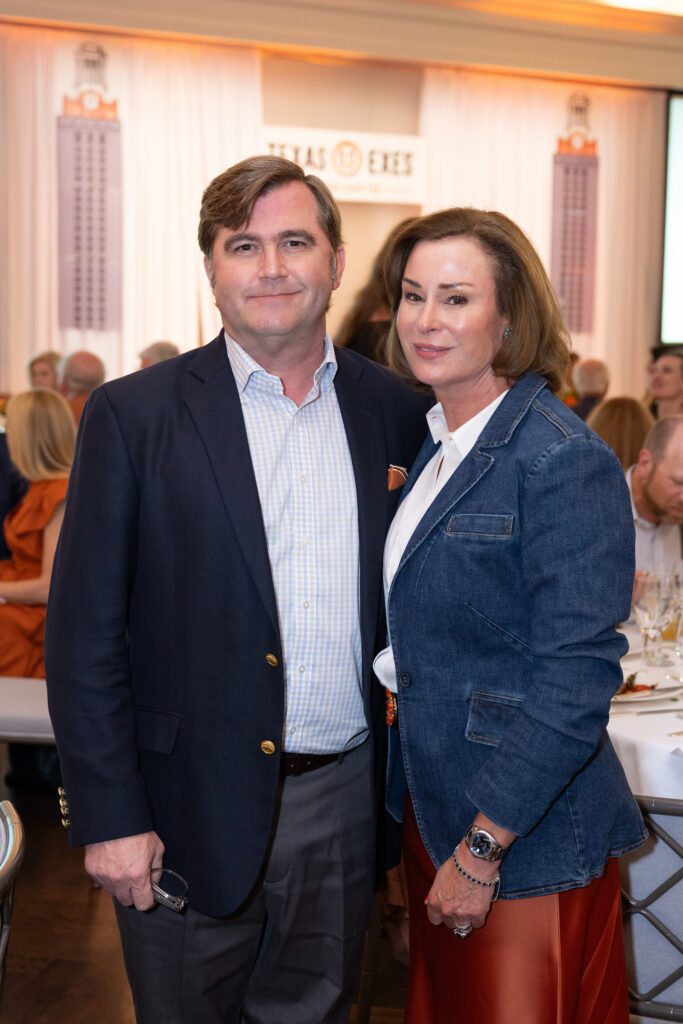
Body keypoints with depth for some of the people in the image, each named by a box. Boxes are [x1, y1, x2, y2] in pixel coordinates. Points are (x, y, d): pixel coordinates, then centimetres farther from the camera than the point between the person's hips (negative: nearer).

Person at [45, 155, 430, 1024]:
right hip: (193, 813, -2)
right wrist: (109, 818, -11)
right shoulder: (134, 415, -7)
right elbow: (84, 632, -8)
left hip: (347, 798, 3)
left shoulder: (395, 410, 2)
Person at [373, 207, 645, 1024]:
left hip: (529, 838, -7)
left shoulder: (564, 460, -19)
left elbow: (575, 680, -22)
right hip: (432, 807, 8)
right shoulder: (436, 448, 6)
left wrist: (482, 848, -19)